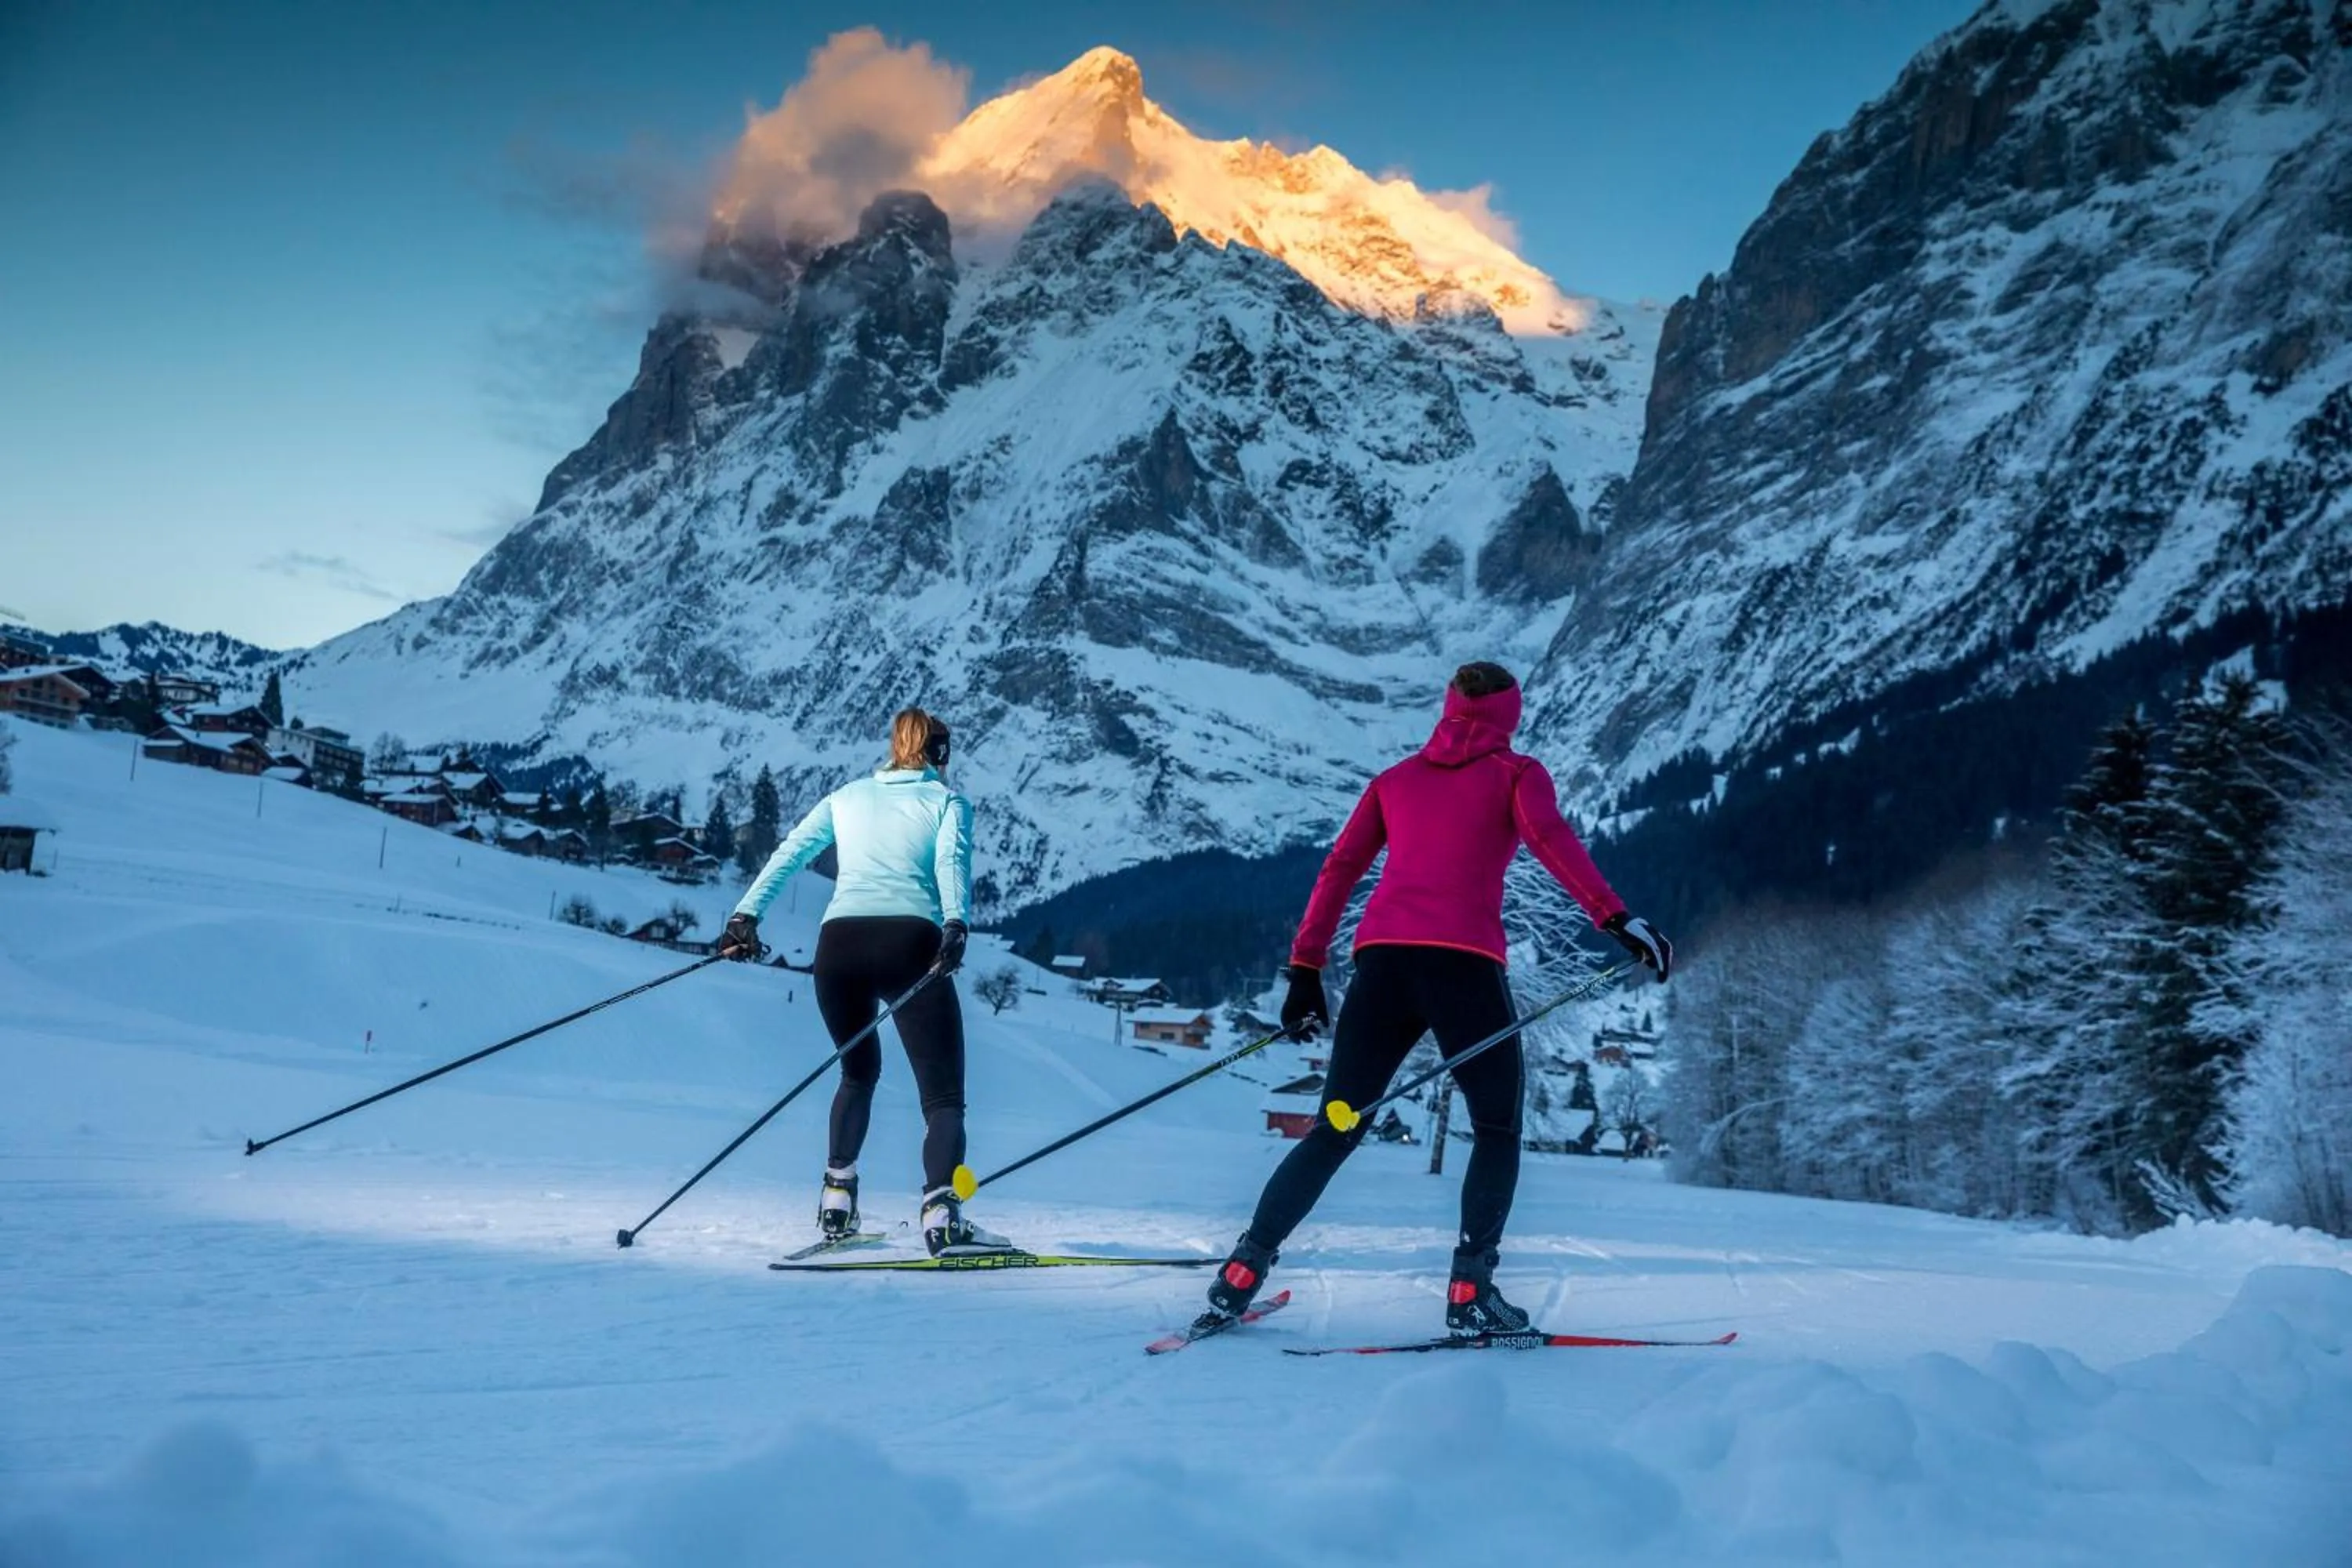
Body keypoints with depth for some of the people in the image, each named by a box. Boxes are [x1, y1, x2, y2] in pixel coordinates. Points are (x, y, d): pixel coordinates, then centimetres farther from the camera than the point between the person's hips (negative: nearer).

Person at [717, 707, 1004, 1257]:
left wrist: (746, 915, 8)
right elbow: (951, 861, -3)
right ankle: (940, 1211, -28)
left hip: (840, 943, 3)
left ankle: (837, 1197, 25)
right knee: (943, 1094, -4)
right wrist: (956, 924, -17)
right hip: (910, 941, -3)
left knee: (859, 1073, 30)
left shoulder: (847, 797, 26)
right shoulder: (948, 800, 18)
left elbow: (788, 855, 15)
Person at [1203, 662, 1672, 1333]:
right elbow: (1549, 836, -8)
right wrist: (1616, 918, -16)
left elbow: (1339, 870, 16)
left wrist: (1306, 970, 17)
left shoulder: (1395, 778, 24)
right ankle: (1470, 1289, -3)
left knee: (1335, 1130, 12)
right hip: (1464, 963, -3)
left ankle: (1243, 1271, 0)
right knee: (1498, 1130, 13)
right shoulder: (1516, 773, 13)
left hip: (1382, 960, 3)